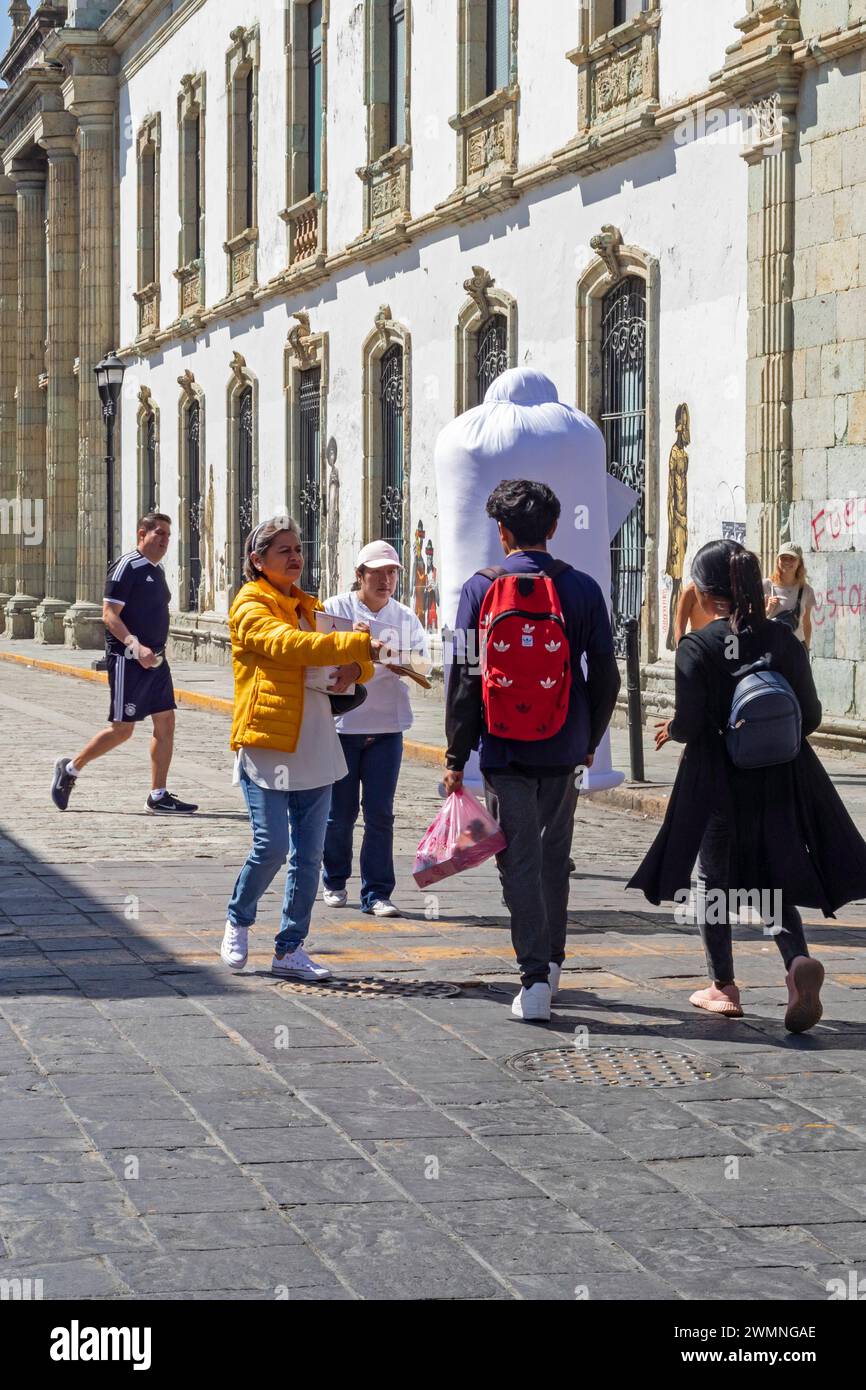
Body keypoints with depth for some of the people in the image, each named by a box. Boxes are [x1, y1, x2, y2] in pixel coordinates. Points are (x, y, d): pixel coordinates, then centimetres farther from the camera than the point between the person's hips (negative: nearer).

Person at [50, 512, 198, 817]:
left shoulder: (157, 570, 15)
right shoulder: (127, 567, -12)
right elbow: (109, 615, -18)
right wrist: (136, 646, -28)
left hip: (154, 659, 9)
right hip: (128, 661, -9)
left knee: (165, 723, 2)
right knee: (122, 728, -5)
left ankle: (158, 797, 6)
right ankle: (70, 768, 13)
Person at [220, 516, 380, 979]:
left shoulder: (309, 606, 19)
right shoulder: (251, 607, -5)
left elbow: (352, 657, 21)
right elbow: (287, 645, -24)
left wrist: (353, 670, -6)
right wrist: (360, 643, -32)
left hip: (314, 747, 7)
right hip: (266, 745, -7)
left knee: (309, 854, 5)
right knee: (271, 845, -12)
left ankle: (290, 950, 13)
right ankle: (237, 922, 14)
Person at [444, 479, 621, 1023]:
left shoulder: (482, 589, -6)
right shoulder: (582, 588, 1)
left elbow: (466, 678, -7)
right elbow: (606, 676, 4)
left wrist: (456, 758, -1)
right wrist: (589, 741, 18)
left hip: (506, 749, -3)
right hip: (565, 748, 3)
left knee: (519, 861, 0)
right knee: (554, 855, 18)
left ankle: (535, 976, -9)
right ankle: (551, 961, 30)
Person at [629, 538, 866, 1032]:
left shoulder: (696, 647, -13)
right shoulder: (784, 640, -3)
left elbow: (689, 726, -16)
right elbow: (811, 717, -1)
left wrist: (670, 729, 7)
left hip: (717, 783, -3)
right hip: (779, 783, 3)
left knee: (714, 880, 15)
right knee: (776, 883, 11)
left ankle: (724, 986, 22)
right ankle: (800, 961, -15)